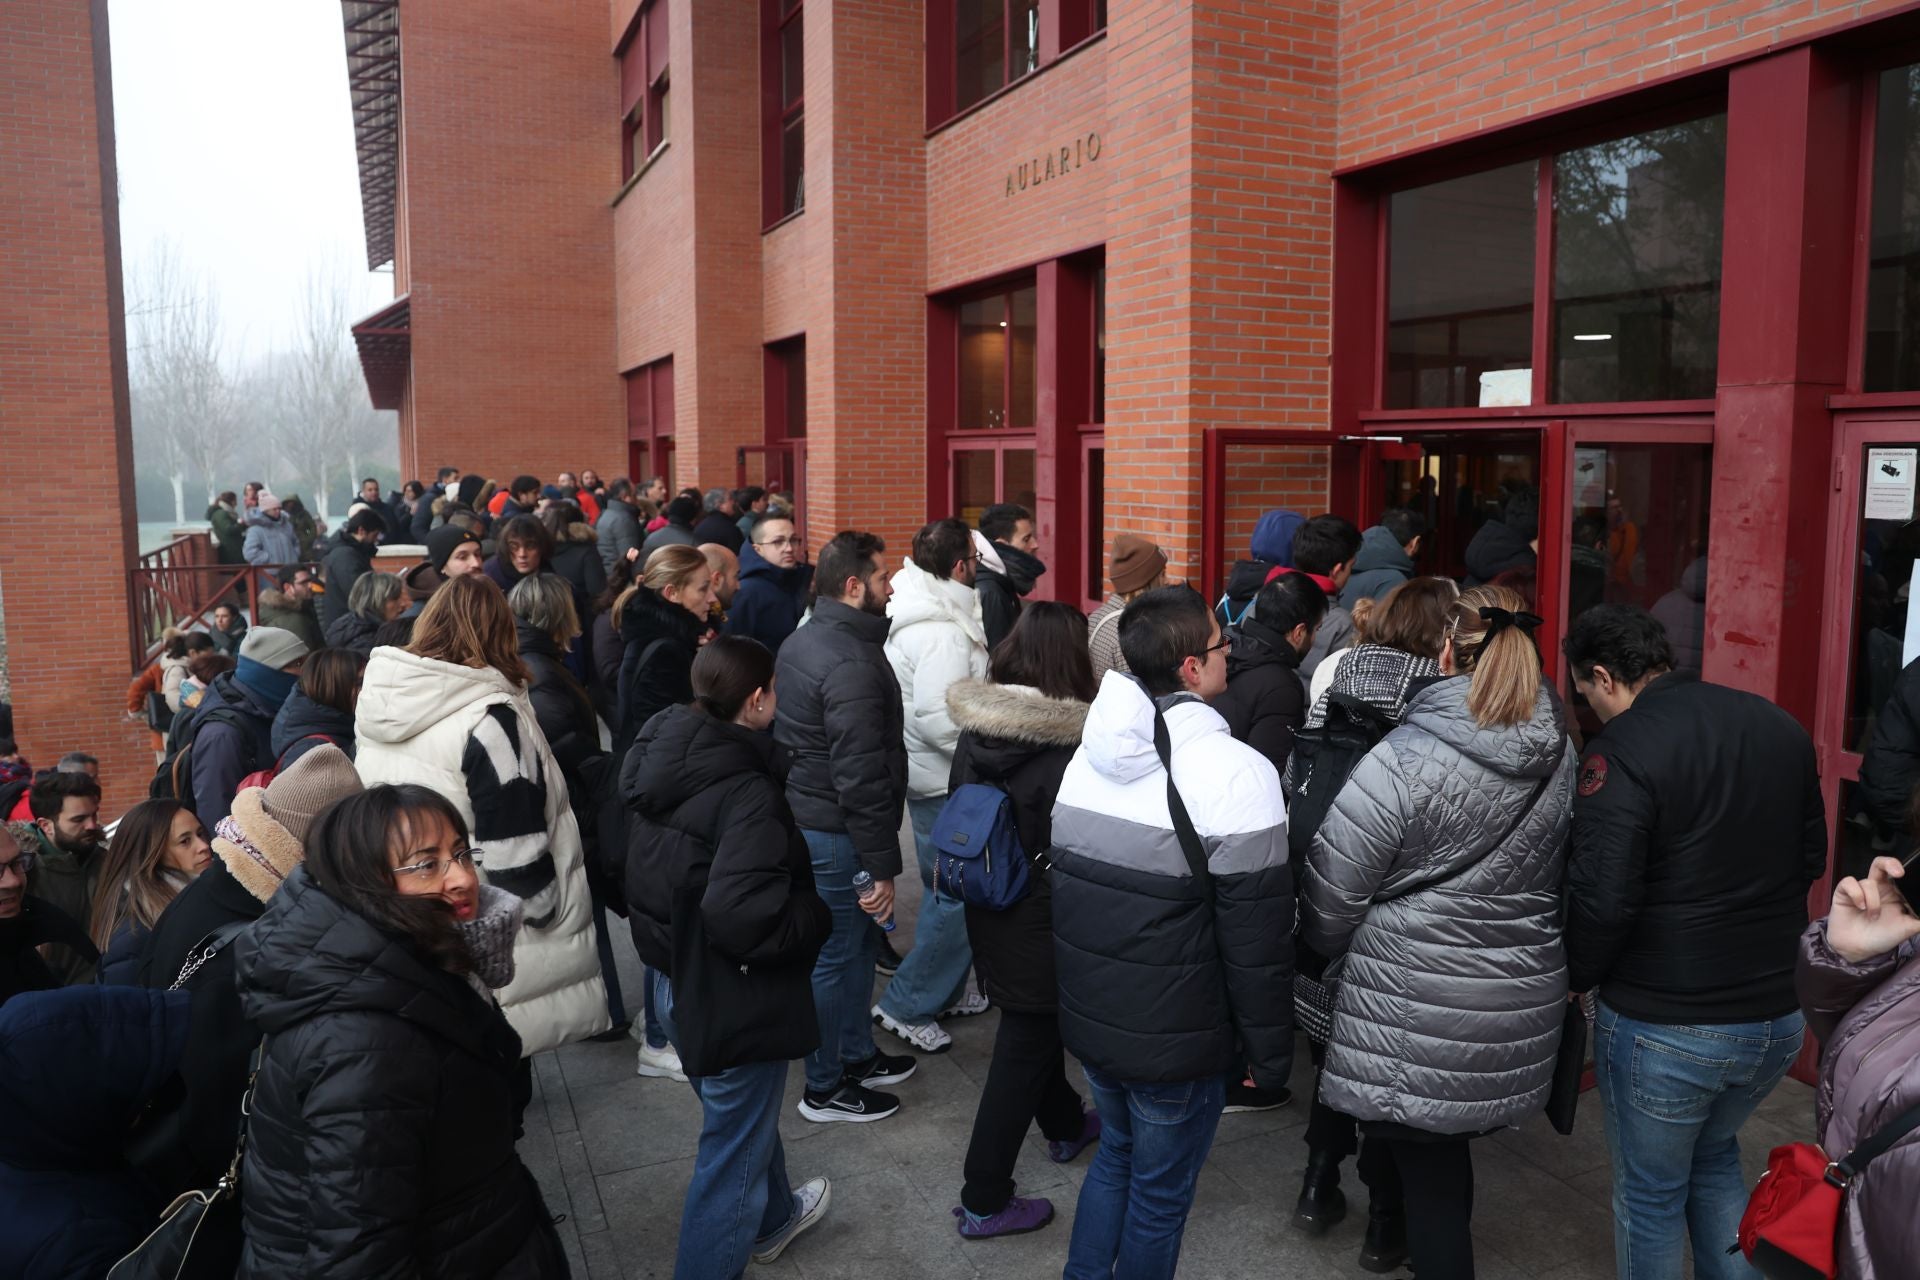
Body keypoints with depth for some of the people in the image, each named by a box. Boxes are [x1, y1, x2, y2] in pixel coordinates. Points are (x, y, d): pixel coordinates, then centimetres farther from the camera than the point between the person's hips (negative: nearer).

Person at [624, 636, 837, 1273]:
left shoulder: (664, 766, -2)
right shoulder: (749, 794, -27)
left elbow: (648, 878, 9)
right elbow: (742, 920, -36)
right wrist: (818, 914, -20)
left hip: (673, 980, 9)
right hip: (732, 1000, -9)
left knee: (745, 1118, 31)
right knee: (733, 1150, 11)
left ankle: (773, 1217, 54)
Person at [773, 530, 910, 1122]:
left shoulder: (801, 640, 7)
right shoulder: (853, 665, -24)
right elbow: (862, 777, -25)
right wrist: (883, 867, -19)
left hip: (802, 814, 10)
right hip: (836, 833, -10)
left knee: (858, 941, 22)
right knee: (837, 955, 4)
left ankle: (857, 1054, 37)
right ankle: (825, 1089, 20)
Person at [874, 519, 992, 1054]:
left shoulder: (922, 612, 8)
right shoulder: (942, 632, -24)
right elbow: (937, 718, -28)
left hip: (930, 772, 10)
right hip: (945, 784, -10)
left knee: (947, 890, 21)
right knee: (957, 895, -2)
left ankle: (945, 992, 34)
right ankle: (907, 1006, 7)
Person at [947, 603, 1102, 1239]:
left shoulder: (974, 731, -4)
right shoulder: (1066, 747, -24)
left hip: (985, 909, 7)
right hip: (1039, 920, -7)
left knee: (1034, 1019, 27)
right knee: (1022, 1045, 6)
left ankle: (1065, 1125, 51)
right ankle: (984, 1201, 16)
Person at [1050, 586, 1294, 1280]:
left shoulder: (1088, 754, -1)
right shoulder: (1235, 773, -22)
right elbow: (1257, 937, -18)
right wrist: (1269, 1053, -6)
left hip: (1088, 1015, 6)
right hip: (1175, 1039, -6)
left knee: (1116, 1155, 27)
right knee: (1160, 1194, 14)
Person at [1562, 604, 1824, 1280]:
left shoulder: (1621, 749, -20)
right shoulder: (1781, 727, 1)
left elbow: (1602, 898, -22)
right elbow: (1811, 858, 12)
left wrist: (1577, 978, -4)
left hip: (1663, 1027, -6)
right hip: (1779, 1015, 6)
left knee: (1652, 1195, 15)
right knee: (1715, 1156, 30)